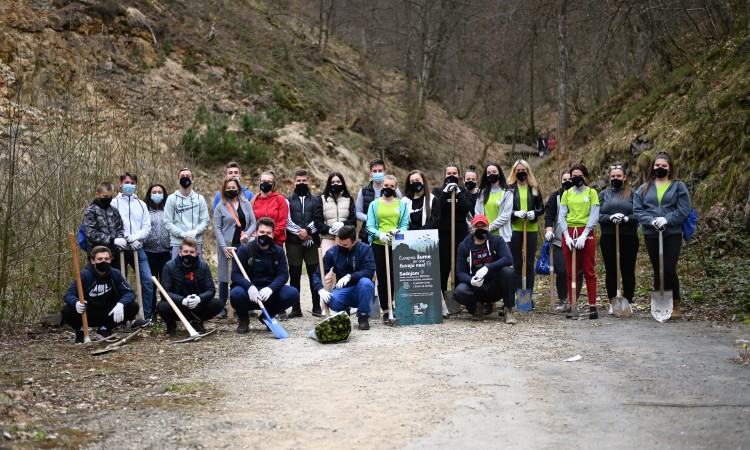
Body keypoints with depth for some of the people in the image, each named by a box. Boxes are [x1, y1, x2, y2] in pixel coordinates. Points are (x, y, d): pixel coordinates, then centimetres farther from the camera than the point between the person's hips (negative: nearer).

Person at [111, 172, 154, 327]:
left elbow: (147, 227, 6)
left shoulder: (141, 204, 13)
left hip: (138, 248, 3)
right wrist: (128, 239, -14)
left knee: (148, 281, -8)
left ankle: (146, 316, -3)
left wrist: (135, 237, -11)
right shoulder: (115, 203, 1)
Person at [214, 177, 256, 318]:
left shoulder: (246, 204, 10)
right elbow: (217, 228, -1)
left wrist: (247, 234, -12)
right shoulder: (220, 207, 3)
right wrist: (224, 247, -9)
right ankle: (222, 307, 8)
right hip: (227, 246, -2)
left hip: (243, 245, 2)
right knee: (225, 276, 1)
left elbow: (253, 222, 8)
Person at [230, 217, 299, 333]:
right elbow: (235, 274, -12)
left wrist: (270, 288, -26)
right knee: (236, 294, -37)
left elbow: (283, 274, -5)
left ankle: (267, 315, 8)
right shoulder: (244, 249, -5)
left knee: (293, 294, -23)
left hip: (270, 289, 3)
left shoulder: (278, 251, 4)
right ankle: (243, 318, 2)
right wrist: (249, 287, -33)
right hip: (249, 289, -3)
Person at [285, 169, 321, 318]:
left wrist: (307, 231, -14)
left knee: (314, 274, 0)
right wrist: (299, 232, -13)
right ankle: (295, 308, 6)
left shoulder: (316, 200, 12)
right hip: (293, 242, 0)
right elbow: (287, 221, 0)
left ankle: (317, 307, 6)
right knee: (294, 275, 1)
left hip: (312, 241, 0)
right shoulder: (288, 200, 11)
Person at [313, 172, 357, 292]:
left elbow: (353, 221, 7)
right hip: (328, 238, -1)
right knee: (328, 273, -9)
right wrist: (328, 229, -13)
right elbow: (318, 221, 4)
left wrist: (342, 224, -12)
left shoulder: (349, 199, 13)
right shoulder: (322, 199, 11)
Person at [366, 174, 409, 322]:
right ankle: (385, 311, 11)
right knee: (382, 278, 4)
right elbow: (370, 227, 0)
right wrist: (379, 234, -20)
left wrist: (398, 231, -19)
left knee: (397, 277, -3)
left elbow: (405, 225, 3)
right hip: (379, 245, 0)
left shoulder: (402, 204, 9)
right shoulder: (375, 204, 7)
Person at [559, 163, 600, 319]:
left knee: (589, 271, -2)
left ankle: (593, 306, -1)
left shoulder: (592, 192, 3)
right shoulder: (566, 194, 10)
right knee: (571, 272, 4)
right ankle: (573, 306, 7)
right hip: (569, 232, 3)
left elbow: (594, 217, -5)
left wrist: (583, 236, -14)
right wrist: (567, 236, -8)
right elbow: (562, 216, 5)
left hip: (586, 232, -3)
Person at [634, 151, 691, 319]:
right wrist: (651, 221, -15)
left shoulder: (678, 186, 2)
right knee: (657, 271, 8)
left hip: (673, 234, -3)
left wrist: (667, 219, -18)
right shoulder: (644, 188, 9)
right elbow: (637, 209, 1)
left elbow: (684, 210, -6)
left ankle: (676, 302, 13)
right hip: (651, 235, 3)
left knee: (669, 270, -8)